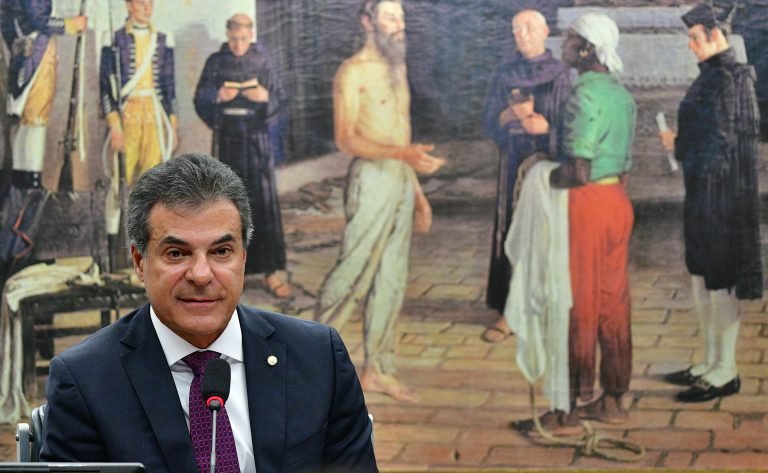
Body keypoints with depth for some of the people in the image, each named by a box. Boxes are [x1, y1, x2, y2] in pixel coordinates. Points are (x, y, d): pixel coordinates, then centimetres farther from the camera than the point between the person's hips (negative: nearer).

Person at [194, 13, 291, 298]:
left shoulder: (263, 62, 1)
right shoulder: (216, 63, 3)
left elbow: (281, 102, 0)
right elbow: (200, 101, 2)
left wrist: (265, 98, -21)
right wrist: (218, 97, -19)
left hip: (257, 138, -1)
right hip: (227, 138, 1)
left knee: (263, 202, -4)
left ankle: (270, 272, -4)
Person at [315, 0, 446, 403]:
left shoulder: (396, 69, 16)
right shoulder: (354, 71, -9)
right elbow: (346, 139, -17)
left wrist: (417, 191, 20)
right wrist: (403, 153, -29)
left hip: (401, 181, 8)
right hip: (372, 177, -8)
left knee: (391, 279, 8)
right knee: (354, 270, -8)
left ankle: (378, 369, 12)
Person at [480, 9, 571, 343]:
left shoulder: (561, 74, 2)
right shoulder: (505, 75, 9)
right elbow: (489, 124, 5)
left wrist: (546, 125, -19)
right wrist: (512, 113, -13)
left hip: (552, 164, -2)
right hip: (514, 164, 2)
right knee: (511, 234, -1)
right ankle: (508, 312, 2)